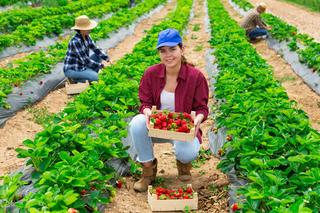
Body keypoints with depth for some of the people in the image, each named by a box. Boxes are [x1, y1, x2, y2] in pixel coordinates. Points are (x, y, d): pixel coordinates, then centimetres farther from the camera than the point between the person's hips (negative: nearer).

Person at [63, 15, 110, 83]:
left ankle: (91, 77, 8)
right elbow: (85, 60, -27)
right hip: (72, 70, -9)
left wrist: (107, 58, -13)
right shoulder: (75, 41, -29)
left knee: (99, 55, 5)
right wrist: (101, 66, -20)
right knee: (98, 78, -22)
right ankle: (75, 79, 1)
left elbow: (96, 50, 3)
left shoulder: (86, 36, -2)